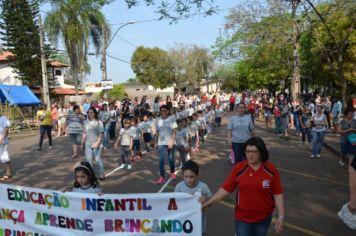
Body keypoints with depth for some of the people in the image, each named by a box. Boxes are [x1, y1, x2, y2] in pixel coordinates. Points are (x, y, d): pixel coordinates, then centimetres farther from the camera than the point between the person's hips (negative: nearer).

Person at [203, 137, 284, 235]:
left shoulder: (271, 169, -12)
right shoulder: (238, 168, -13)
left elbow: (278, 194, -6)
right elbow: (226, 189, -8)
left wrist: (281, 216, -8)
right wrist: (209, 202, -12)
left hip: (264, 217, 1)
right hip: (242, 217, -1)